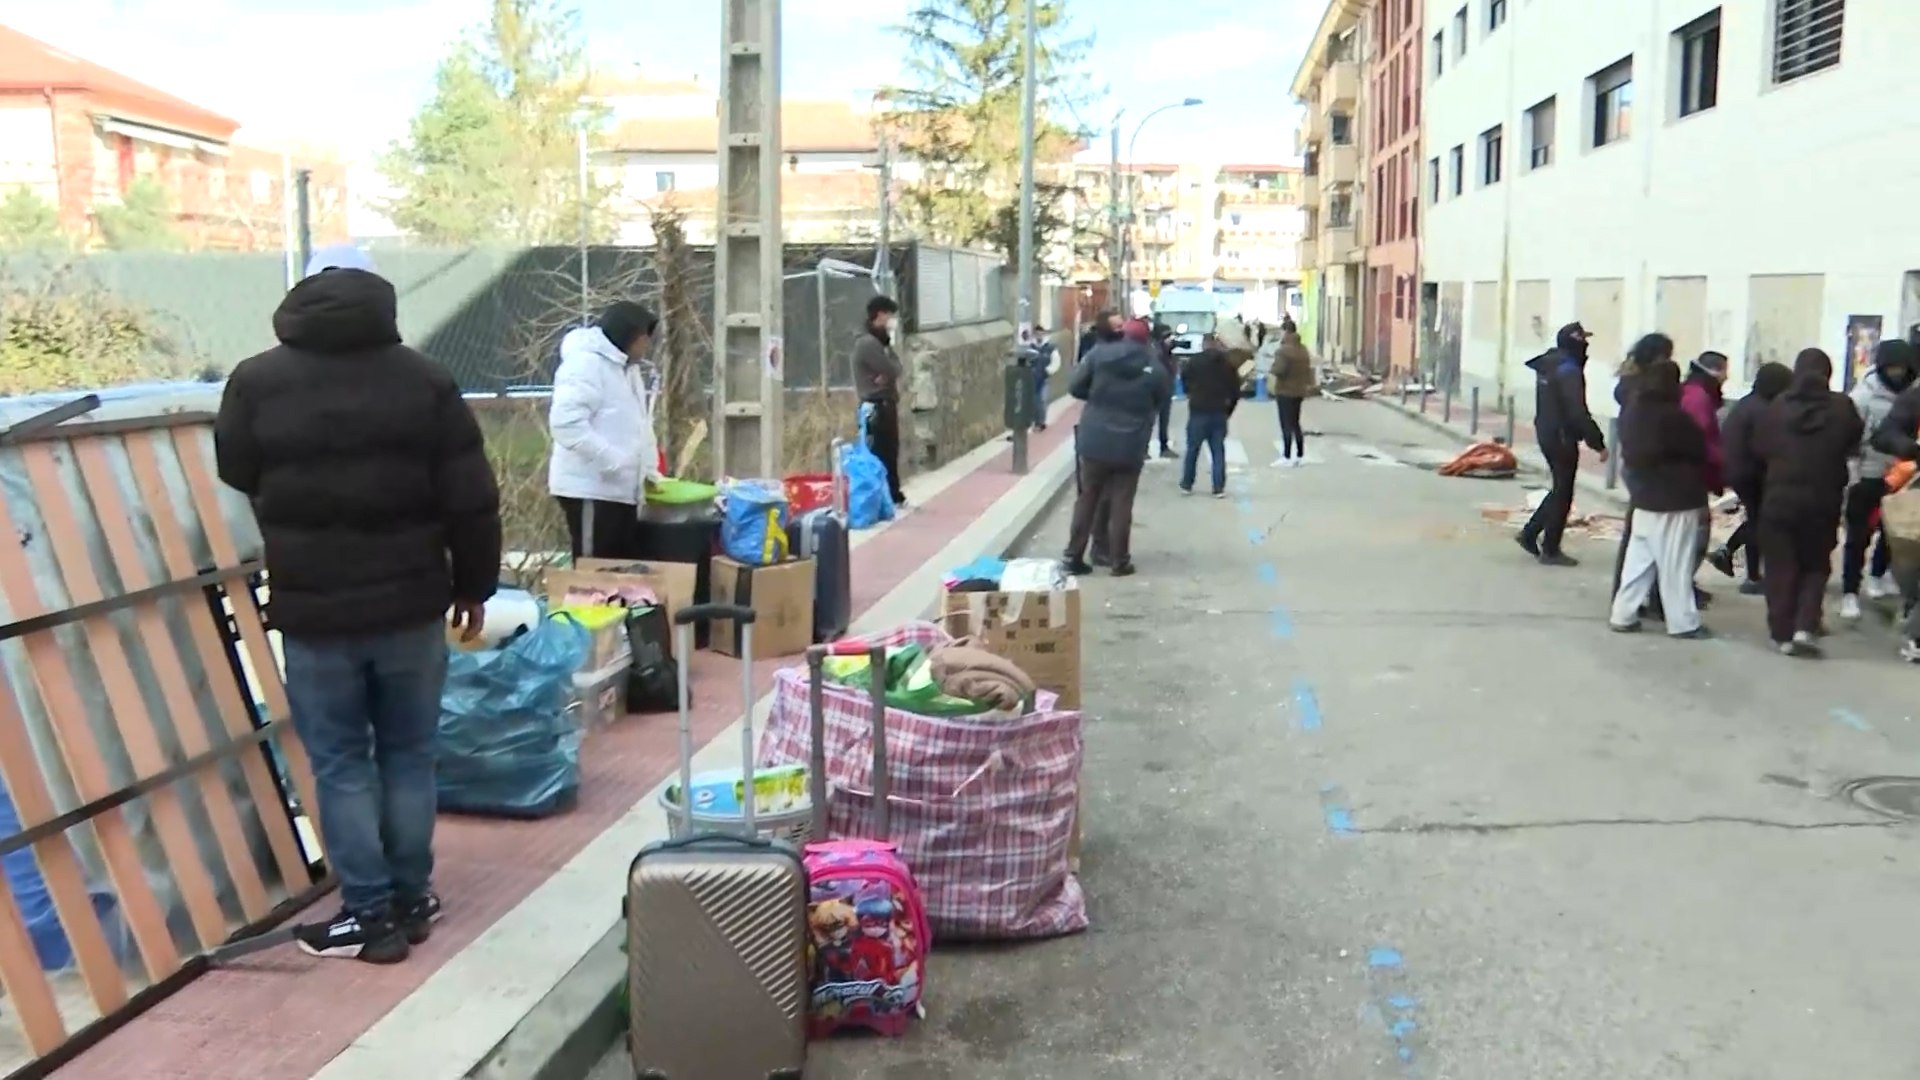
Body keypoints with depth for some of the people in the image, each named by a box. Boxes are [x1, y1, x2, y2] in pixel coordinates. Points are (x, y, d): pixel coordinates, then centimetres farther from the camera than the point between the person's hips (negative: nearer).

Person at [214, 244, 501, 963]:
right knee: (408, 754, 14)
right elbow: (472, 500, -2)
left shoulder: (256, 381, -3)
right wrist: (474, 586, 10)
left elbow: (238, 479, 12)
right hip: (409, 605, 1)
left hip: (313, 611, -1)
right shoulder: (425, 379, -3)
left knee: (339, 763, 8)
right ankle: (412, 900, 22)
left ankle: (370, 915, 11)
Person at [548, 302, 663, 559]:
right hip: (590, 489, -10)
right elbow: (567, 423, -26)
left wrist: (649, 470, 13)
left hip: (621, 489, 10)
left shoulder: (627, 367, 17)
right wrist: (613, 461, -27)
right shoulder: (585, 363, -15)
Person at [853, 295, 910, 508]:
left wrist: (890, 376, -10)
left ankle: (894, 495, 24)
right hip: (876, 406, -10)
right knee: (880, 453, -8)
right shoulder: (868, 342, -16)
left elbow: (897, 369, 10)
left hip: (886, 404, 10)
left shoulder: (880, 340, 17)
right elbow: (892, 371, -20)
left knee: (890, 451, 15)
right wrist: (893, 374, 1)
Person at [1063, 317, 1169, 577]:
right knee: (1121, 503, 8)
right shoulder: (1155, 367, -4)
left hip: (1095, 440, 1)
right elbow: (1162, 399, 7)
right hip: (1130, 445, -1)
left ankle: (1073, 555, 14)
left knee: (1087, 497, 12)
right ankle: (1120, 561, 12)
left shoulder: (1100, 353, -4)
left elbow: (1075, 387, -2)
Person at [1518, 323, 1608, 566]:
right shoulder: (1568, 369, -19)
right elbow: (1578, 412, -24)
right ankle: (1550, 550, 6)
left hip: (1547, 433, 9)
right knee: (1563, 493, 1)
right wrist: (1598, 442, -20)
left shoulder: (1549, 365, 10)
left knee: (1560, 489, 19)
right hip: (1562, 437, -9)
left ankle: (1530, 534, 20)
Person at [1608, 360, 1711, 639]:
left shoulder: (1632, 414, 7)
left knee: (1638, 559, 12)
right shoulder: (1673, 416, -18)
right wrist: (1715, 479, 8)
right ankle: (1683, 622, 6)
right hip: (1675, 501, -8)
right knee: (1675, 565, -1)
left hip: (1643, 498, 8)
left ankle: (1623, 614, 12)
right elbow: (1699, 450, -8)